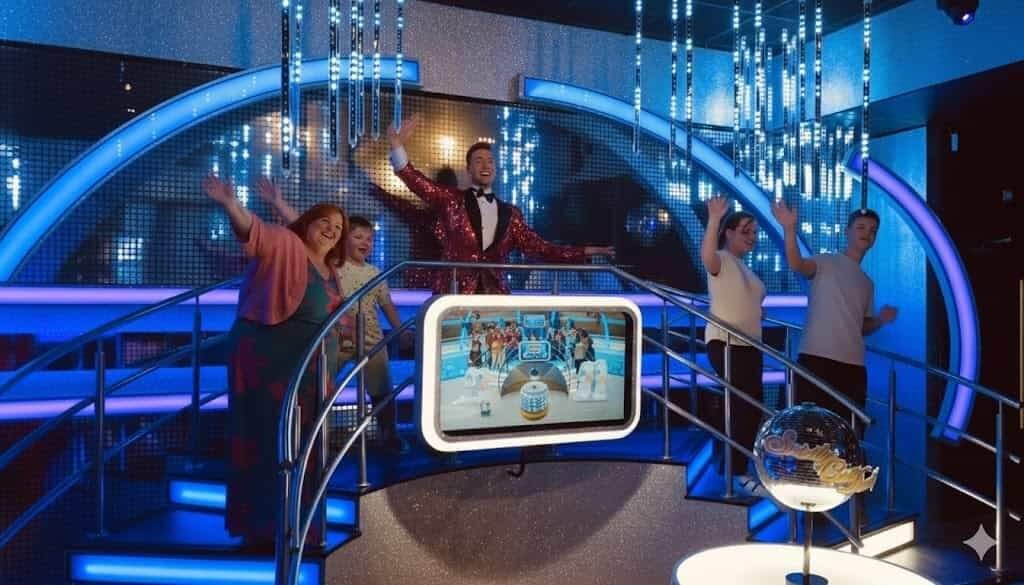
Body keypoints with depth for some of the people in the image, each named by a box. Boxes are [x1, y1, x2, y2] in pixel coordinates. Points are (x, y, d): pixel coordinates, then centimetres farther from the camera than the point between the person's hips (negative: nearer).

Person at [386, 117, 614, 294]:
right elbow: (418, 182, -3)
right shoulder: (451, 200, 8)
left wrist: (585, 252, 3)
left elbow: (539, 248, 11)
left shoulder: (510, 214, 14)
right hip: (453, 293, -2)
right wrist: (398, 146, -17)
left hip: (495, 295, 3)